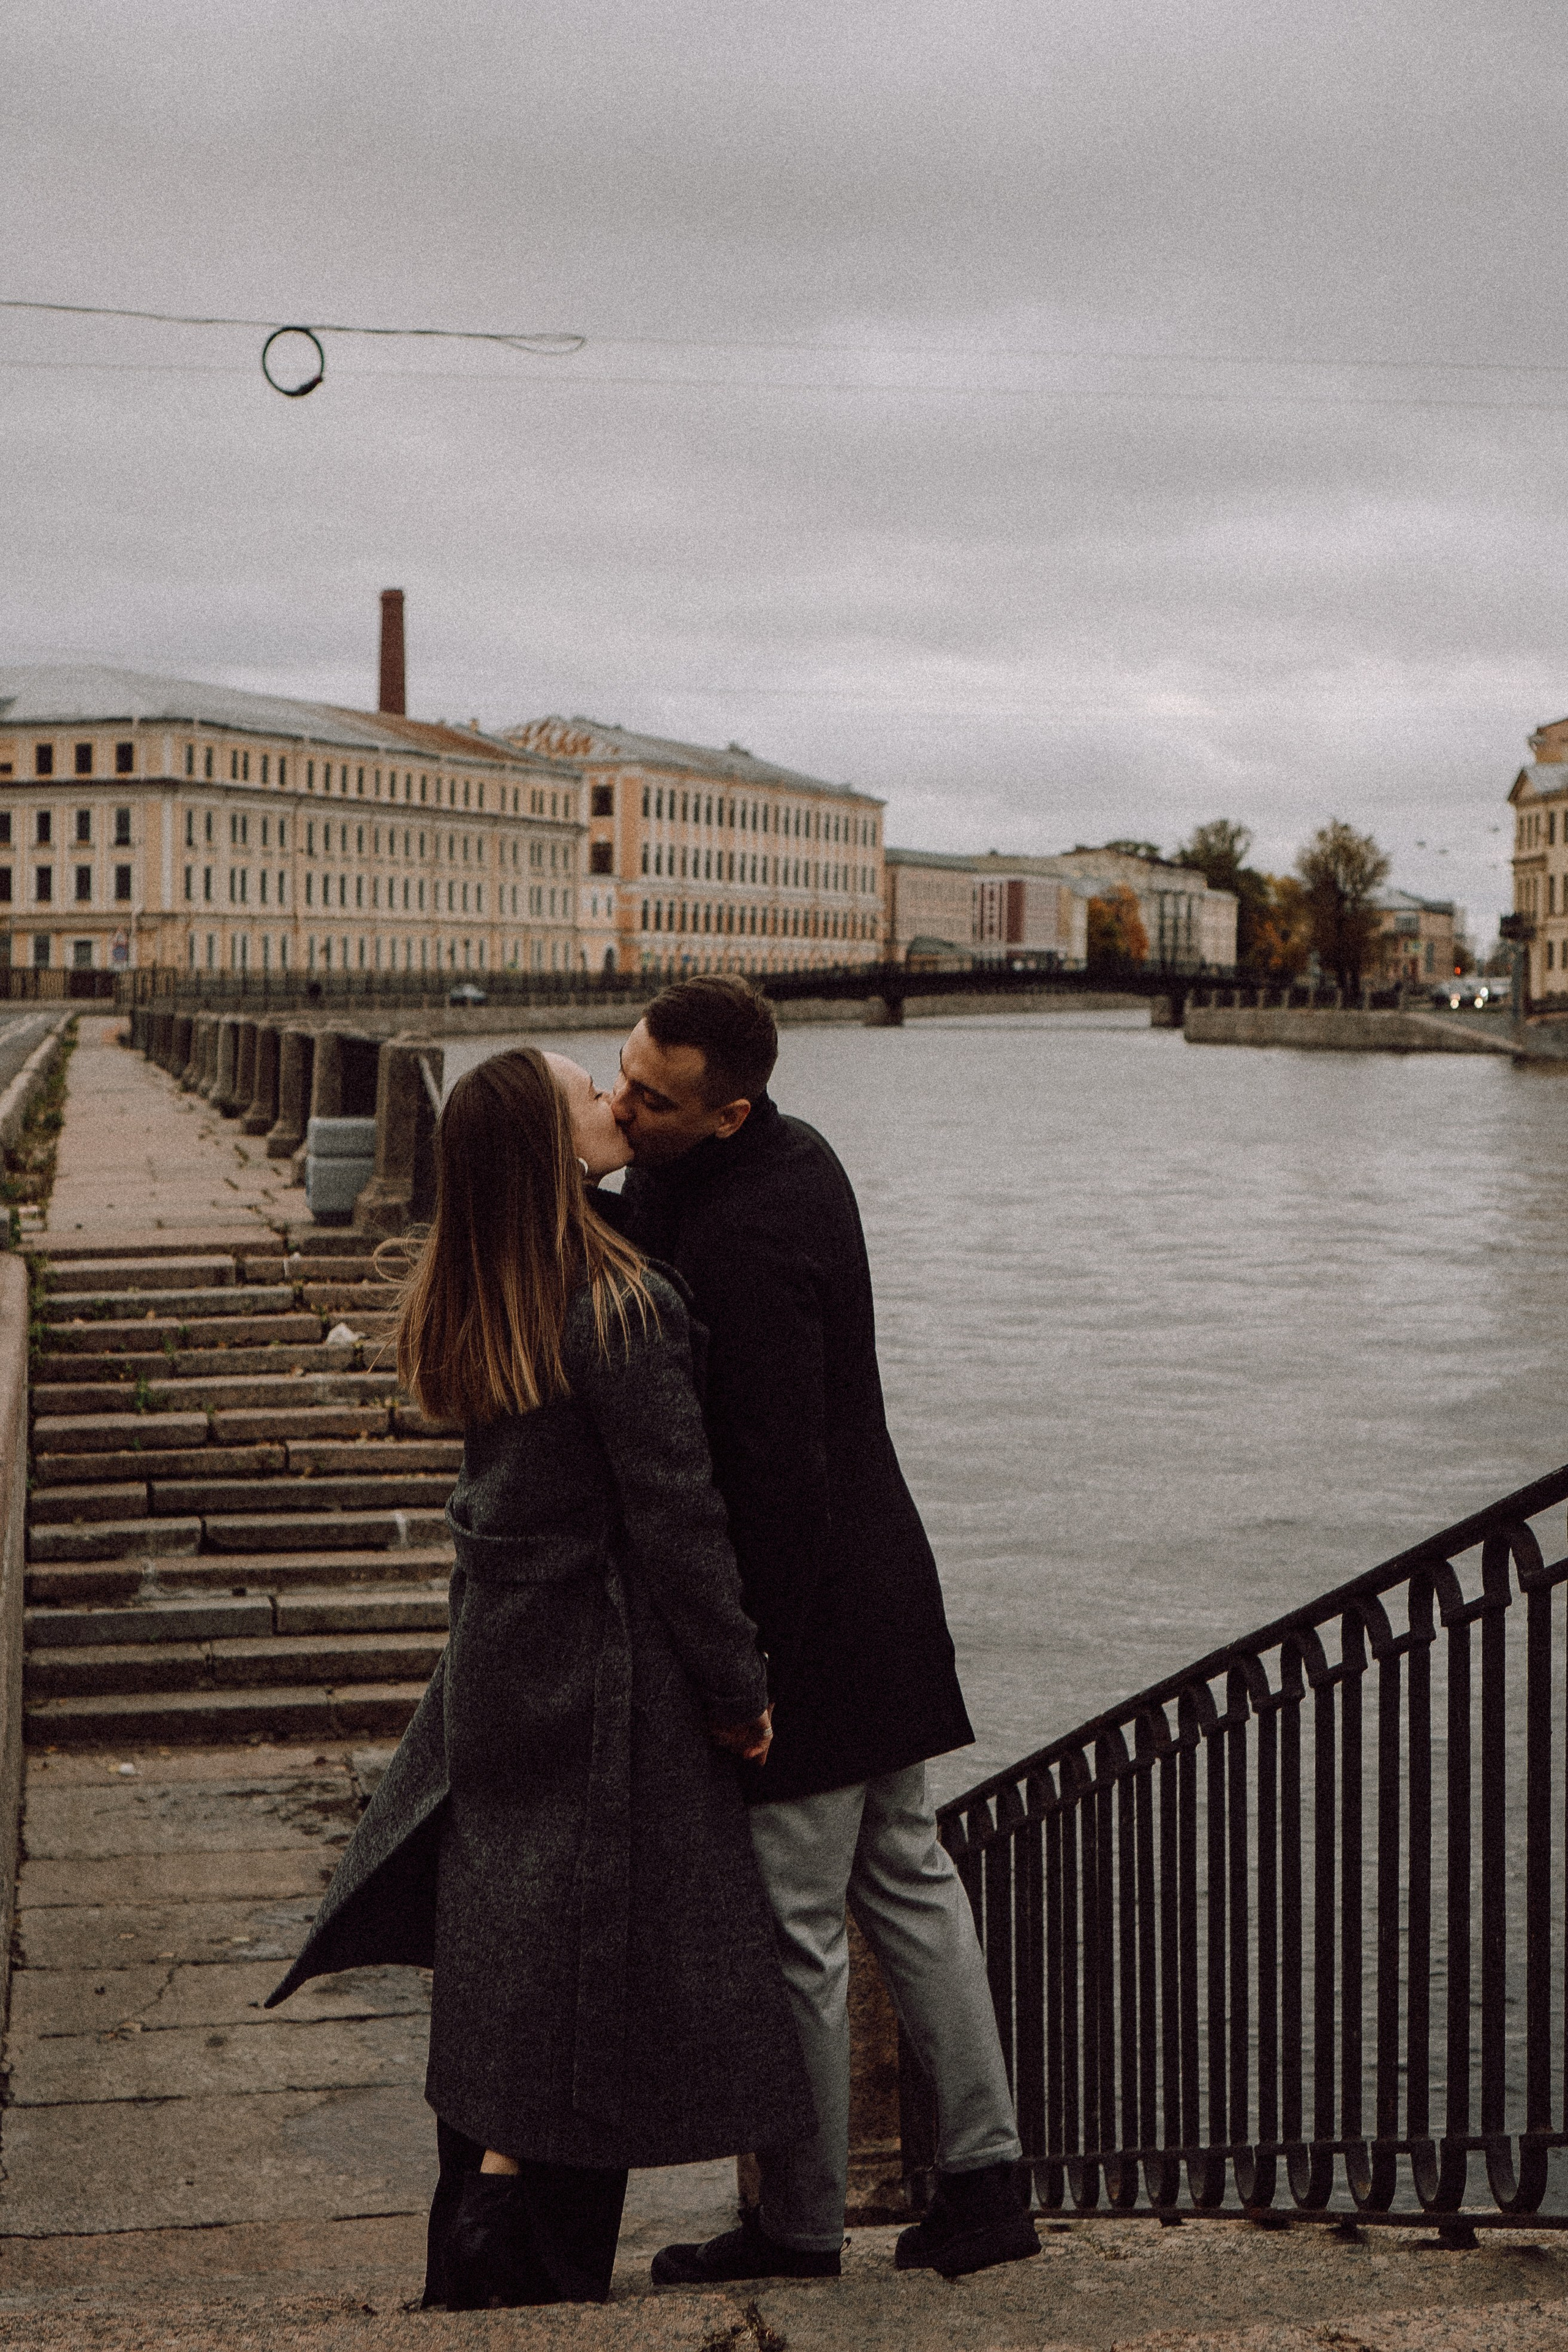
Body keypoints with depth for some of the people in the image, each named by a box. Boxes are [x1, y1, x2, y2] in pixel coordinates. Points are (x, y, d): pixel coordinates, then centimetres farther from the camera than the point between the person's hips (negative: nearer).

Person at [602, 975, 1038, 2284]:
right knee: (908, 1883, 17)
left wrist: (745, 1672, -19)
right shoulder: (799, 1156, 4)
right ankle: (986, 2177, 24)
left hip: (804, 1611, -10)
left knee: (792, 1930, 4)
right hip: (878, 1592, 10)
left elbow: (777, 1475, -26)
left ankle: (801, 2228, 18)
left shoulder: (745, 1241, -27)